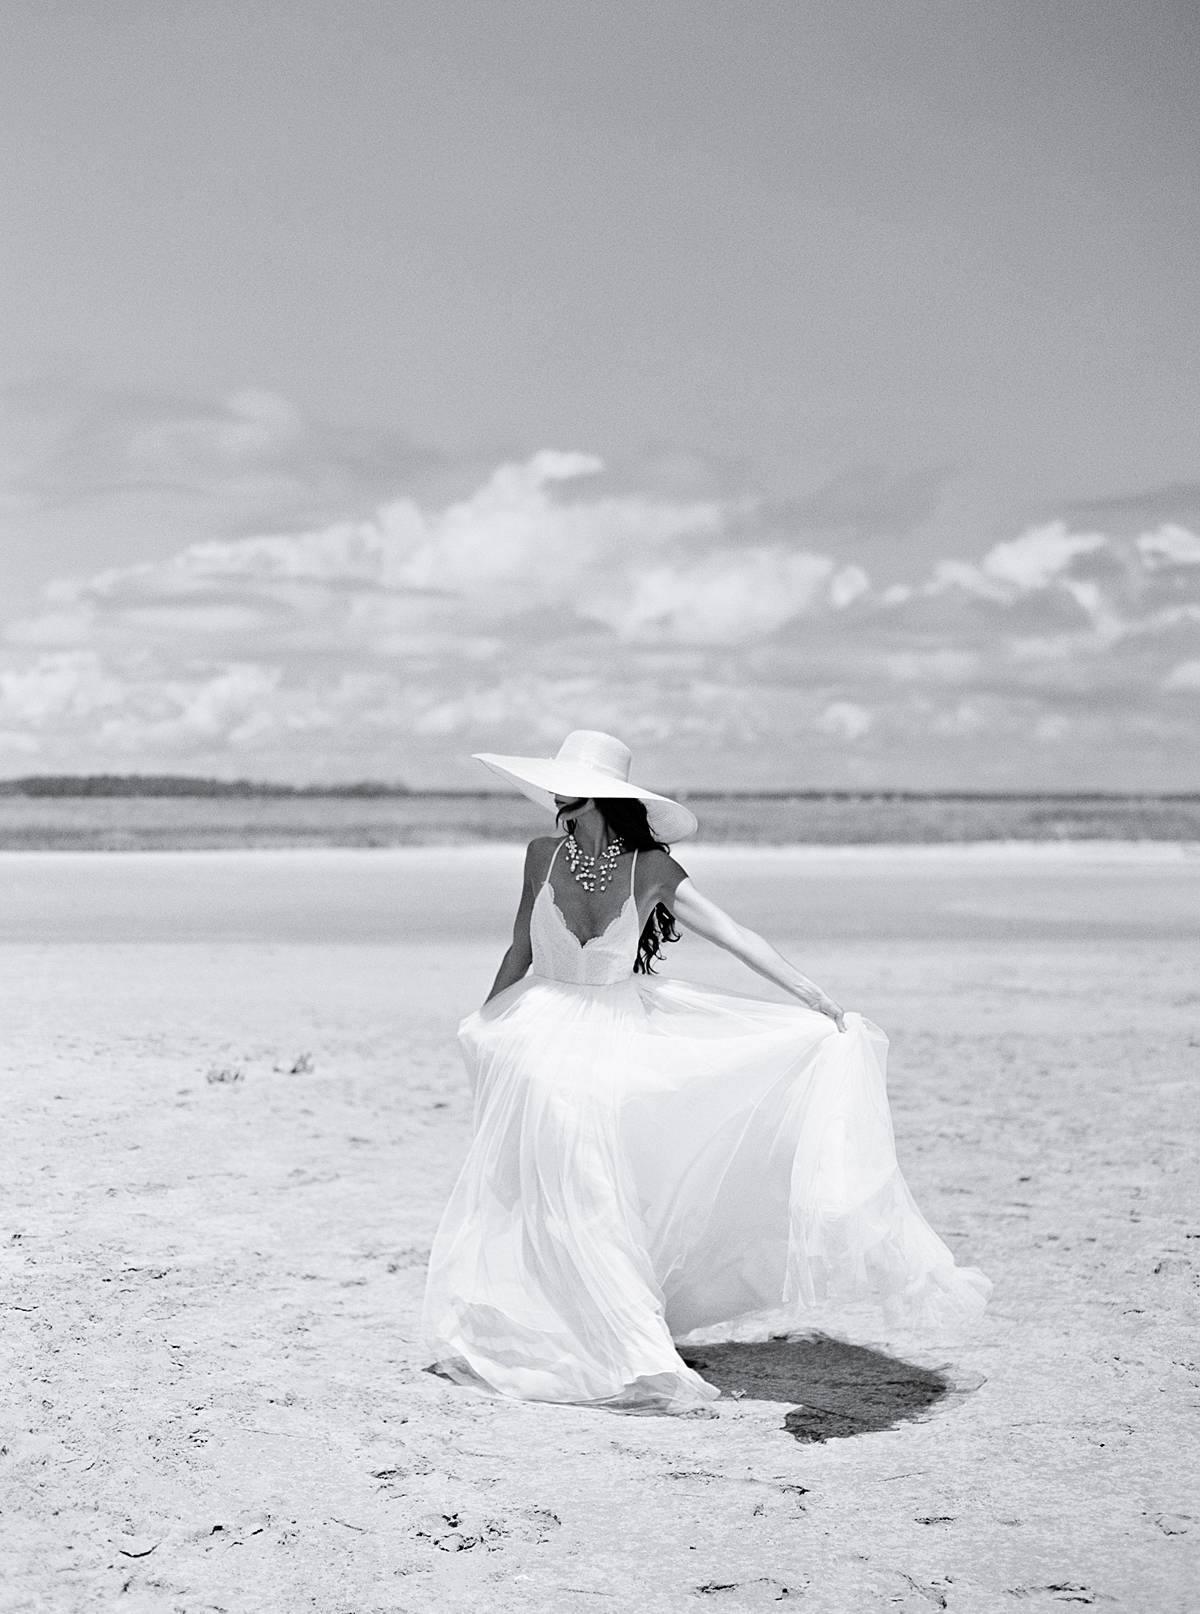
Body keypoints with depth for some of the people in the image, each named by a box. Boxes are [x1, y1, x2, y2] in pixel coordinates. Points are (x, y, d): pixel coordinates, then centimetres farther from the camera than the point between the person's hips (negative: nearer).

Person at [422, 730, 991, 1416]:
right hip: (544, 1034, 1)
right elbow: (521, 949, 8)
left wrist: (817, 999, -21)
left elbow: (736, 935, -14)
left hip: (618, 1036, -1)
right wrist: (483, 1025, 15)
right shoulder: (545, 855, -6)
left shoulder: (651, 869, -11)